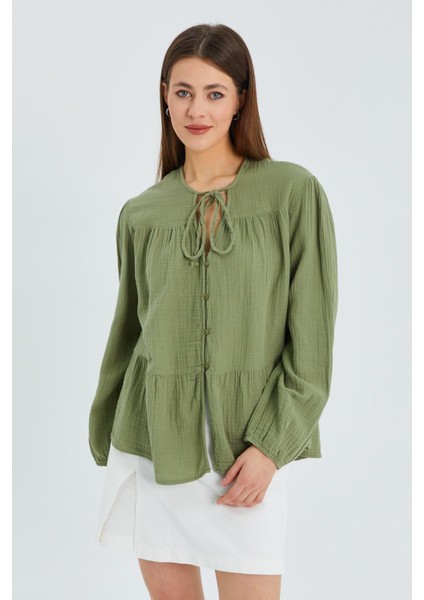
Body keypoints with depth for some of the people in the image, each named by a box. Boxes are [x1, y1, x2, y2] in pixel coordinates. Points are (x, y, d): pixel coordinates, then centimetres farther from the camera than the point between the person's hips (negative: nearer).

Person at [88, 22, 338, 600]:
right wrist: (105, 440, 17)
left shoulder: (293, 192, -5)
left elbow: (311, 338, -5)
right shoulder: (141, 214, 4)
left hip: (246, 445, -2)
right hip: (151, 439, 3)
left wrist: (270, 445, -11)